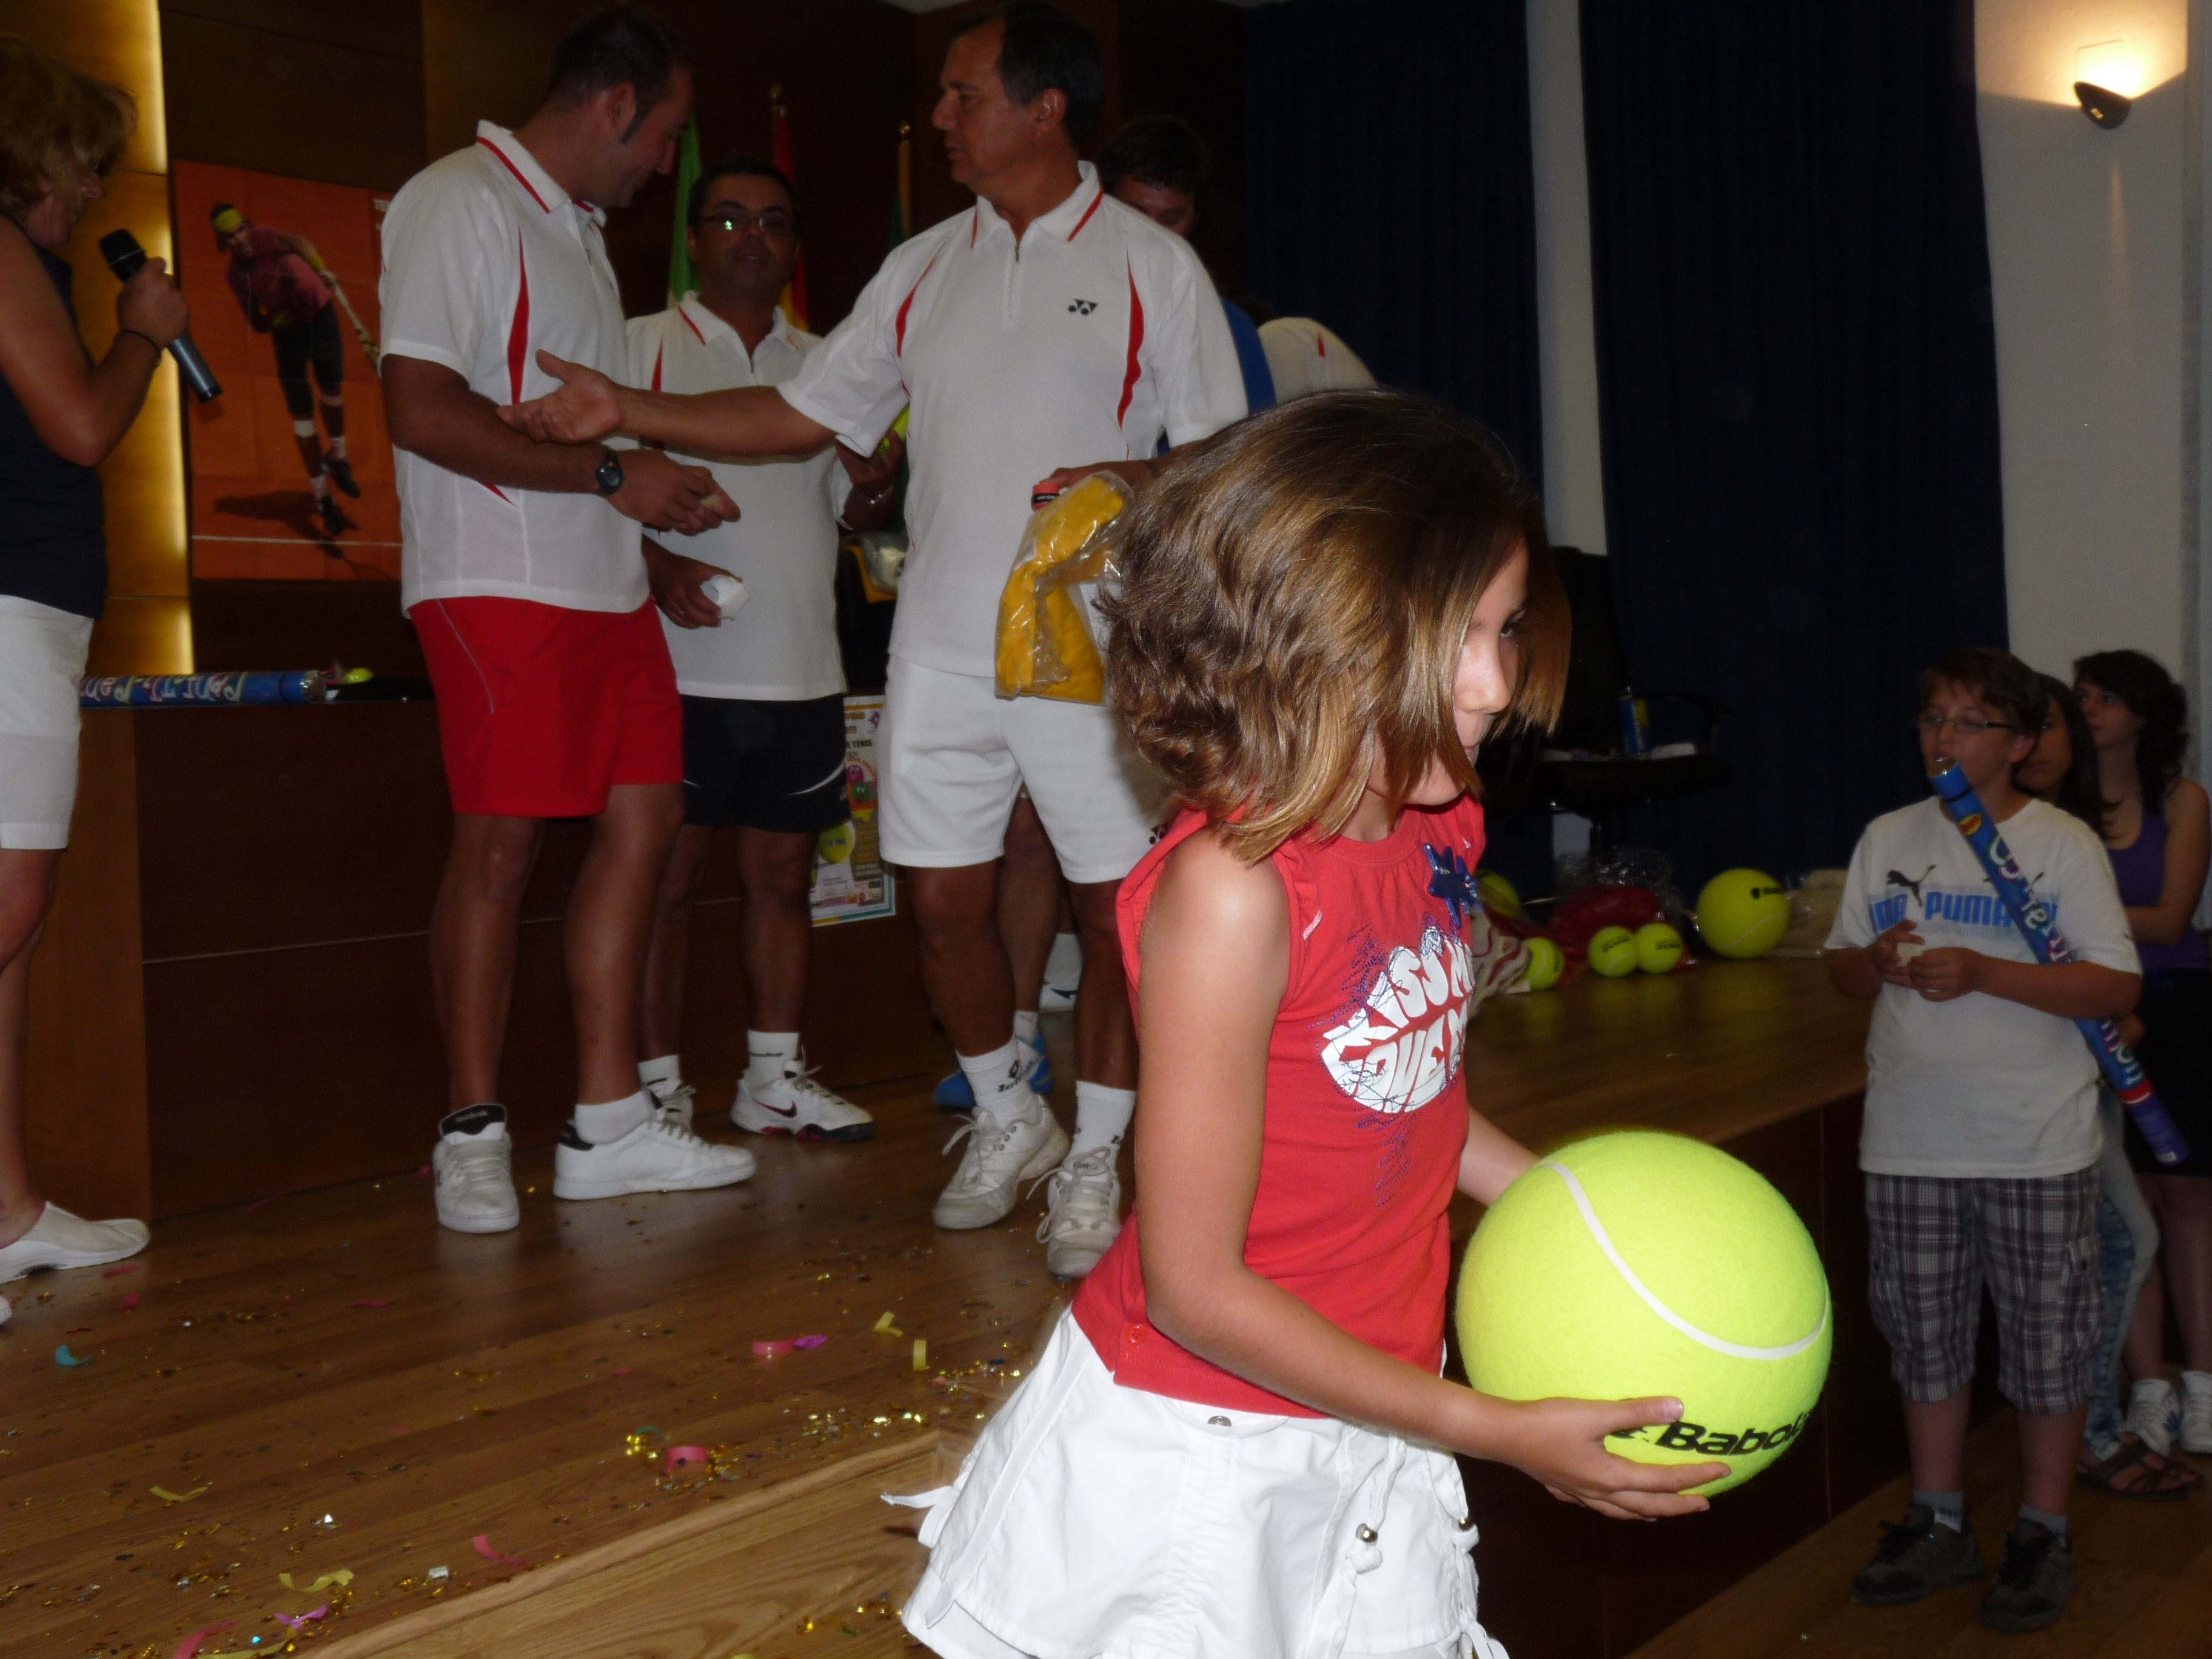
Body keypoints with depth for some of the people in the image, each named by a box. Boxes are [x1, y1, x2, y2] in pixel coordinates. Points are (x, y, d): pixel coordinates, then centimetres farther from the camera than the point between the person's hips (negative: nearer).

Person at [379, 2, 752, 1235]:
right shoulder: (459, 201, -7)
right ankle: (475, 1136, 7)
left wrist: (659, 511, 14)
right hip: (499, 582, -9)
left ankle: (610, 1123, 11)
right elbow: (424, 410, -18)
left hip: (601, 583, 9)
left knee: (644, 817, 4)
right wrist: (611, 474, -15)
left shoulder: (579, 229, 22)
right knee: (500, 846, -5)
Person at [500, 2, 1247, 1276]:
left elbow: (1226, 452, 0)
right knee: (947, 899, 6)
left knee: (1119, 909, 0)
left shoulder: (1152, 266, 1)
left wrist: (1136, 480, -20)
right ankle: (1008, 1119, 29)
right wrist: (626, 412, 9)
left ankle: (1093, 1161, 17)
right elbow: (802, 414, 14)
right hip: (944, 646, 4)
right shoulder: (922, 271, 14)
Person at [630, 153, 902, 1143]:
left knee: (784, 874, 9)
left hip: (802, 674, 5)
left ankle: (774, 1079, 19)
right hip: (682, 667, -4)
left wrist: (878, 486, -3)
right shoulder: (642, 346, 4)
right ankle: (657, 1085, 9)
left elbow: (856, 515, 20)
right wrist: (656, 562, -20)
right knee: (668, 875, -1)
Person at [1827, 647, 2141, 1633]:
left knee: (2046, 1340, 7)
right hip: (1910, 1144, 4)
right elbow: (1841, 970, 12)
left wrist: (1984, 974, -22)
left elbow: (2118, 988, -11)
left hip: (2036, 1150, -4)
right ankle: (1939, 1525, 28)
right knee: (1925, 1336, 13)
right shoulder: (1887, 839, 7)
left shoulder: (2064, 845, -5)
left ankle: (2043, 1535, 23)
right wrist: (1877, 962, -11)